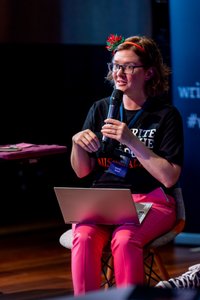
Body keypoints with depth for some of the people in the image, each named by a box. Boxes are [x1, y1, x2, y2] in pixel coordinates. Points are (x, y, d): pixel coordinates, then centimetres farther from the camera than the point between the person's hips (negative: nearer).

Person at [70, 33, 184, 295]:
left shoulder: (166, 115, 0)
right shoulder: (99, 109, 12)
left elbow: (169, 178, -10)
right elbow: (82, 172, 16)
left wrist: (132, 141, -17)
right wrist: (77, 144, -5)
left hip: (150, 201, -3)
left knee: (124, 239, -35)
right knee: (83, 237, -30)